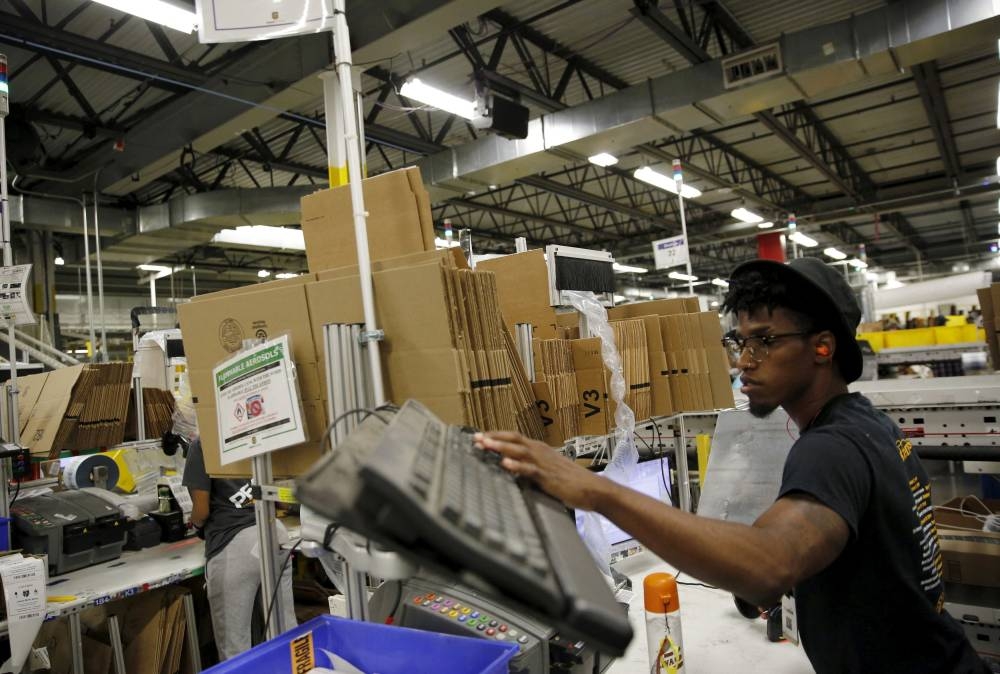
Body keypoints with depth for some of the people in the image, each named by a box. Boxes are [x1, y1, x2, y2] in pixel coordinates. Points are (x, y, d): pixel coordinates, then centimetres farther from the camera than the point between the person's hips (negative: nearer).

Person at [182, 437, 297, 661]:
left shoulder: (203, 444, -8)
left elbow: (202, 511, -6)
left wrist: (195, 522, 16)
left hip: (235, 544, -6)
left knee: (234, 644, 7)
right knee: (285, 628, 16)